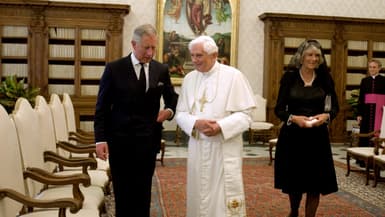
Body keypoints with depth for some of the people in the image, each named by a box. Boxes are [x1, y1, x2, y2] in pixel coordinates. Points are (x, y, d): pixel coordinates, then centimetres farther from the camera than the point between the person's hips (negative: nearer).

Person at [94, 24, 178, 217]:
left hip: (148, 141, 2)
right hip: (120, 141, -2)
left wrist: (169, 110, -7)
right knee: (122, 192, 9)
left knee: (143, 192, 9)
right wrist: (100, 139, -10)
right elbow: (102, 107, -3)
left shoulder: (161, 70, 3)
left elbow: (172, 98, 16)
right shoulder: (114, 69, -4)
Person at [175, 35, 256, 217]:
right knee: (198, 195, 11)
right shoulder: (189, 78, 8)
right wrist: (196, 123, -15)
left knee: (225, 198, 0)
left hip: (225, 149, -4)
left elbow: (245, 114, -8)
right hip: (198, 148, 4)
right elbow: (180, 113, 6)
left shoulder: (233, 76, -6)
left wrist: (221, 127, -22)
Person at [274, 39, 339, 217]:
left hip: (317, 136, 1)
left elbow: (335, 107, 6)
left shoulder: (325, 78, 2)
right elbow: (279, 109, -4)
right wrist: (293, 118, -22)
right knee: (293, 179, 12)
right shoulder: (289, 77, -3)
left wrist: (326, 116, -16)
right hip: (292, 135, -1)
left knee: (315, 182, 1)